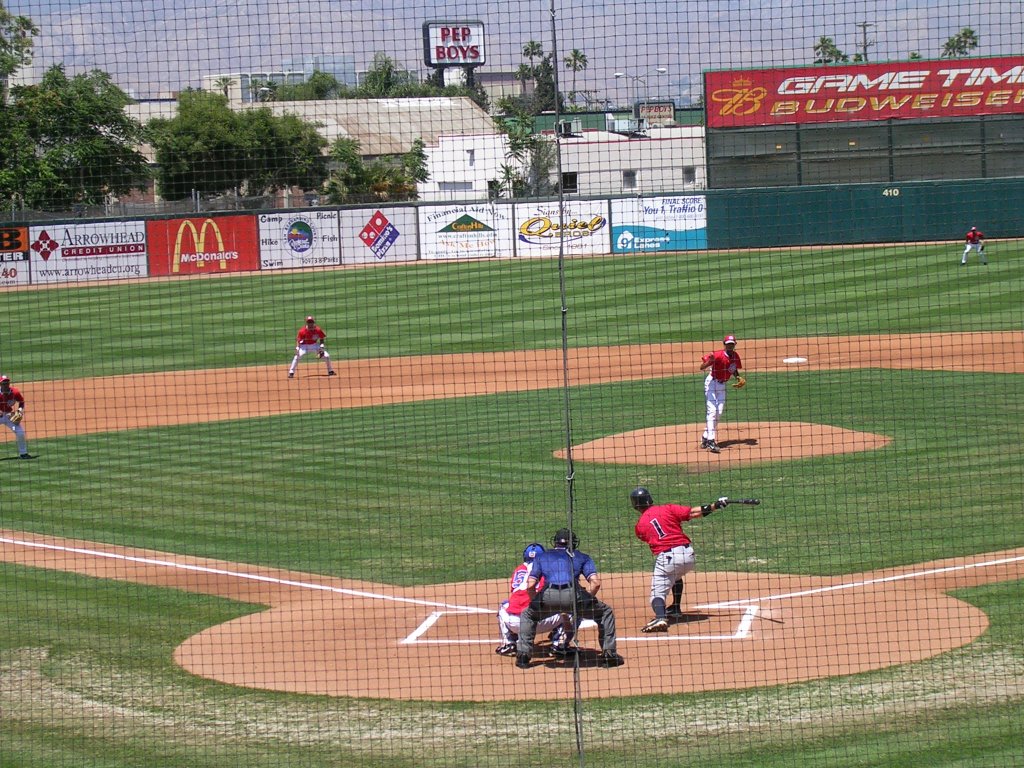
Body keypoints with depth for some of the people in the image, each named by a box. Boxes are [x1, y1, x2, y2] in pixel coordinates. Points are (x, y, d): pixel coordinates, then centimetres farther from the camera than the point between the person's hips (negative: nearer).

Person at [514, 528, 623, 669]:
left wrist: (536, 603, 33)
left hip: (548, 595, 1)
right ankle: (609, 654, 13)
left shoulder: (541, 556, 30)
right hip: (573, 595, -1)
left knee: (527, 614, 31)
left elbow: (530, 585, 18)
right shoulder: (581, 556, 28)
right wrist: (586, 602, 25)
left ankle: (523, 655, 17)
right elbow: (596, 582, 12)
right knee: (605, 612, 23)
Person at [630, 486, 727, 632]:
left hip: (665, 559, -3)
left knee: (657, 593, -5)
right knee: (676, 576, 35)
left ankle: (661, 617, -34)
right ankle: (675, 609, 44)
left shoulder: (639, 526, 10)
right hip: (687, 554, 3)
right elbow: (694, 513, 5)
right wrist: (716, 505, 11)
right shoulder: (667, 509, 9)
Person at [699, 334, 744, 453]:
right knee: (712, 411, -15)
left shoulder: (735, 356, -3)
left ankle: (705, 438, 22)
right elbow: (702, 367, -28)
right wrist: (709, 361, -48)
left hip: (722, 385, 8)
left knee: (718, 413, 10)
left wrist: (738, 377, -5)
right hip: (712, 382, -8)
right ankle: (711, 442, -21)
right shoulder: (718, 355, -24)